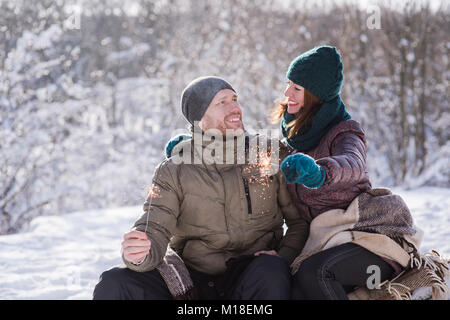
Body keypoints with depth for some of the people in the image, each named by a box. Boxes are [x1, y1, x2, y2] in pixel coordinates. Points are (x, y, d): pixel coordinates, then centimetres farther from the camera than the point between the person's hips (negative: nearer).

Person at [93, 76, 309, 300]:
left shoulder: (269, 155, 2)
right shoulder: (173, 172, 0)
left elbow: (300, 221, 7)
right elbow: (155, 232, -9)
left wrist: (282, 258, -11)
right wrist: (139, 254, -33)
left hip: (249, 279, 0)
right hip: (191, 278, 1)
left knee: (271, 273, -36)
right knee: (113, 284, -20)